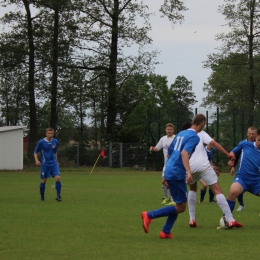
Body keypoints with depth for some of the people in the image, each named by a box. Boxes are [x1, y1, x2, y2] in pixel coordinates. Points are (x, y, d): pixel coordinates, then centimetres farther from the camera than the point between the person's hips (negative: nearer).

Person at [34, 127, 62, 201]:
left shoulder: (55, 141, 4)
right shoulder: (41, 142, -6)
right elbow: (35, 152, 2)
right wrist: (37, 160, -13)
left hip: (53, 163, 2)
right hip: (45, 164, -2)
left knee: (58, 178, -14)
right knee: (43, 181, 3)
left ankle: (58, 195, -5)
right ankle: (42, 197, 20)